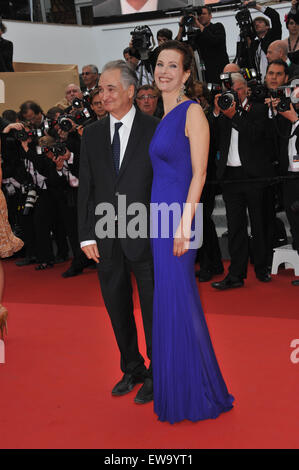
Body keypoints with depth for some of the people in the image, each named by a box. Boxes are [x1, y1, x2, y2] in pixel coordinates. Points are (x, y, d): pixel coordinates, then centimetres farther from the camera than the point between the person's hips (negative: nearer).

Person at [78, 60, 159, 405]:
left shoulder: (155, 130, -4)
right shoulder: (92, 135, 8)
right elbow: (85, 188, 7)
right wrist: (86, 235, 2)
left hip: (144, 235, -4)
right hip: (106, 237, 4)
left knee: (153, 307, 7)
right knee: (117, 309, 14)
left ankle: (156, 374, 24)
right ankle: (131, 370, 32)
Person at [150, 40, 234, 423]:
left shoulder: (192, 111, -8)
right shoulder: (164, 117, 16)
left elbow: (198, 173, -14)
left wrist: (184, 224, -20)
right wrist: (162, 221, 17)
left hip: (177, 215, -8)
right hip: (160, 218, 8)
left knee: (177, 301, -4)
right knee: (166, 300, 12)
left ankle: (196, 394, 9)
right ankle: (170, 388, 24)